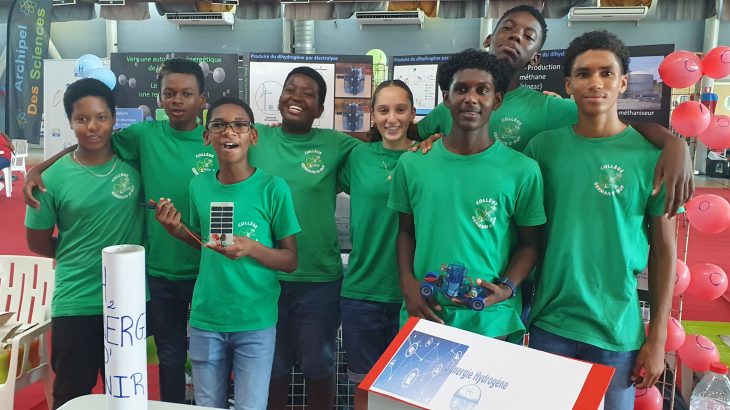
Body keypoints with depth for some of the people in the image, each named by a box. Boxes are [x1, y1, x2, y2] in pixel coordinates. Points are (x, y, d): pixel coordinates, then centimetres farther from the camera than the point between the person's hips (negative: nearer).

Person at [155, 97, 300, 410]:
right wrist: (177, 231, -4)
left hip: (255, 322, -3)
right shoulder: (199, 185, 1)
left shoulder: (273, 188, -12)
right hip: (205, 319, 4)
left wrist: (252, 248, -25)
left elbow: (290, 260, -7)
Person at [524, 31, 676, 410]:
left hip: (618, 330, -1)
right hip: (548, 323, 1)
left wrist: (657, 339, -2)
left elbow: (664, 250, -2)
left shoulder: (651, 154, -6)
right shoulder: (543, 146, -3)